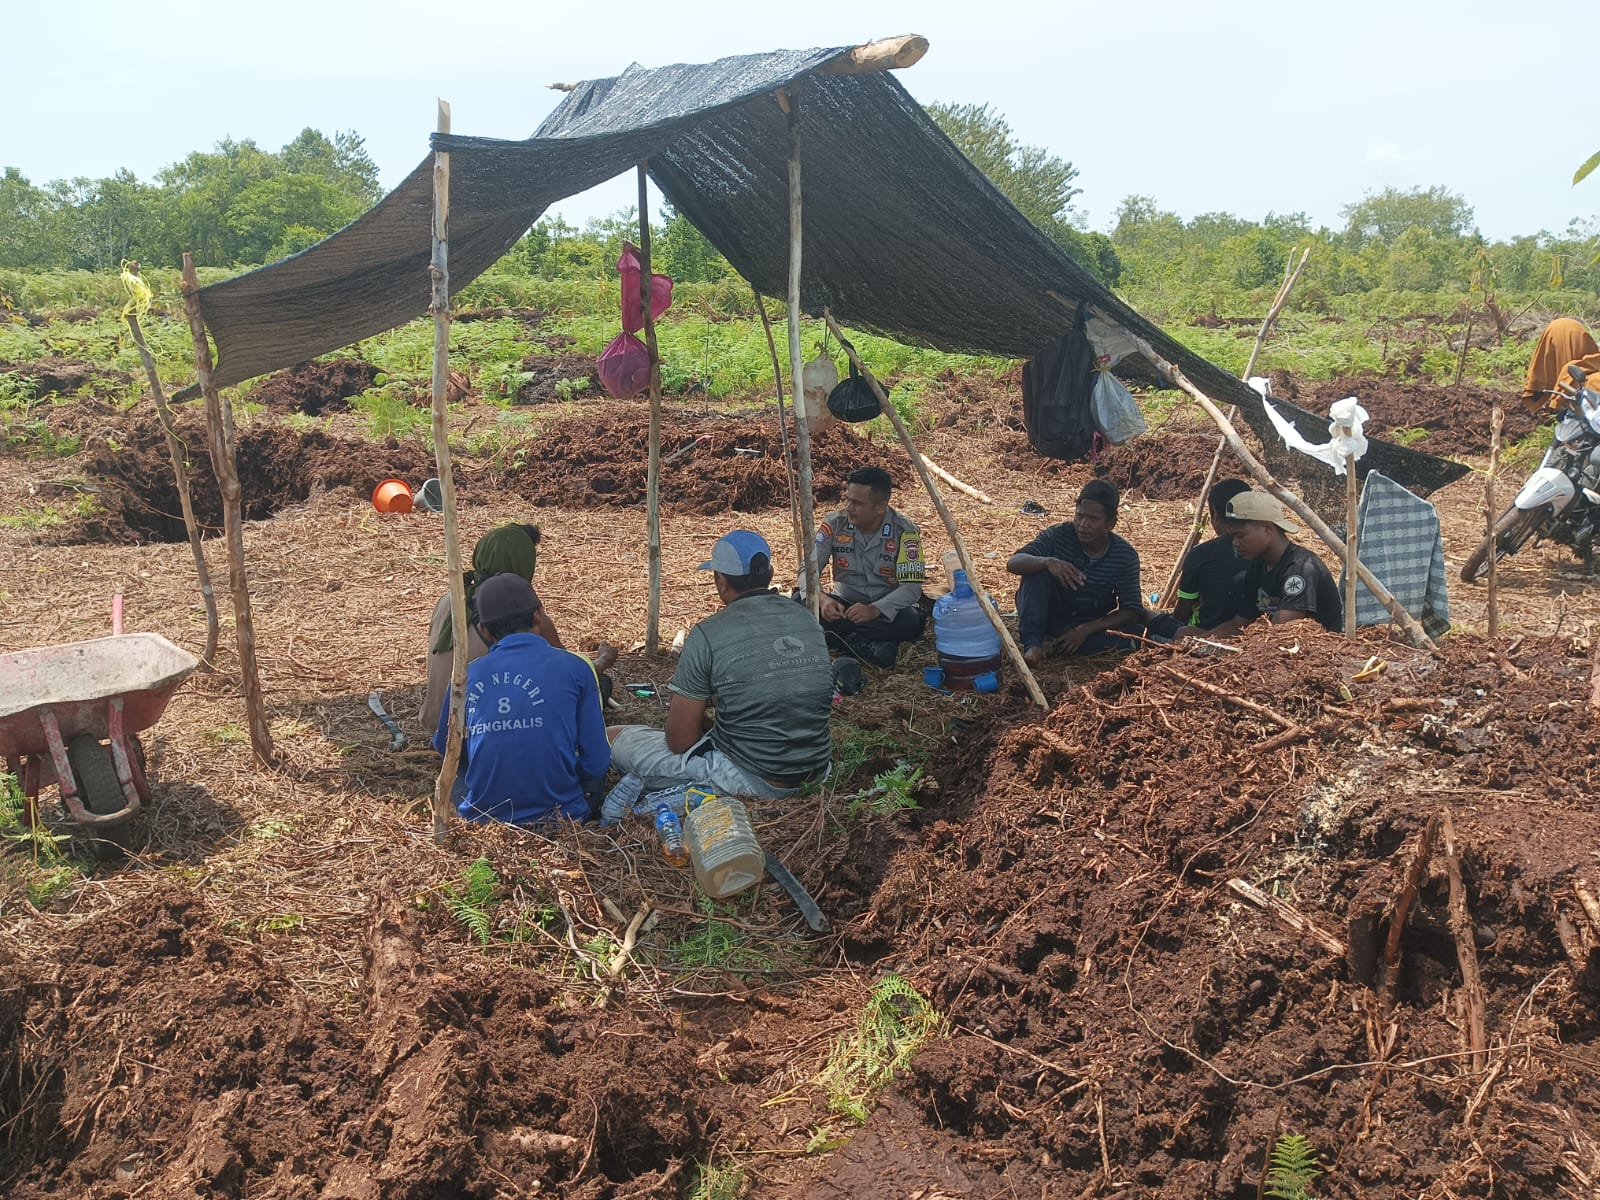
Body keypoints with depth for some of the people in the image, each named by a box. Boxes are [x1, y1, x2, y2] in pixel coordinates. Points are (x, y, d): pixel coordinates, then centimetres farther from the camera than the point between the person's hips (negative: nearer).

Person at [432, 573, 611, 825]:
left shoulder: (468, 675, 0)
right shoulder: (575, 668, -7)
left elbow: (444, 746, 18)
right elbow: (596, 764, -6)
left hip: (480, 820, 3)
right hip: (558, 820, -2)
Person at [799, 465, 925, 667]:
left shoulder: (904, 531, -17)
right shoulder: (835, 524, -9)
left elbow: (911, 587, -22)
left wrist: (874, 610, -40)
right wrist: (822, 599, -34)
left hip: (885, 610, -3)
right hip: (844, 603, 3)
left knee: (911, 621, -36)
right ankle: (869, 647, -28)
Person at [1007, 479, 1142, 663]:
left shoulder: (1126, 556, -12)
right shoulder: (1058, 536, -15)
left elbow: (1132, 611, -13)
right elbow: (1013, 563, -26)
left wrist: (1086, 629, -26)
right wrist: (1047, 562, -48)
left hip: (1089, 625, 1)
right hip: (1047, 614, -1)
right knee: (1037, 569, -28)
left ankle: (1054, 643, -17)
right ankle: (1032, 643, -29)